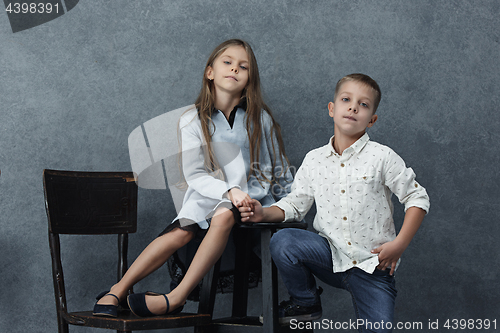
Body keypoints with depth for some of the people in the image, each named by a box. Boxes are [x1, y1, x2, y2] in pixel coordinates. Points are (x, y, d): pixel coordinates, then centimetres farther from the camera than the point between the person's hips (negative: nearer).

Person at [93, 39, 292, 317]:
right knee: (180, 232, -28)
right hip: (208, 195, 1)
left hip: (252, 197, -1)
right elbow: (194, 175, -5)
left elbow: (279, 169, 13)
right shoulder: (193, 121, 2)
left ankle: (177, 297, -33)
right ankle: (118, 291, -24)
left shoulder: (260, 118, 5)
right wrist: (228, 190, -21)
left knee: (223, 215, -34)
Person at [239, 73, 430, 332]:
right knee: (282, 242, -22)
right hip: (331, 256, 2)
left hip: (372, 264, -2)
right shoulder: (314, 160, 3)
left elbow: (417, 198, -2)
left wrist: (399, 244, -10)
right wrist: (264, 213, -9)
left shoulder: (382, 157, -7)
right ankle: (306, 302, 2)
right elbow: (295, 205, 10)